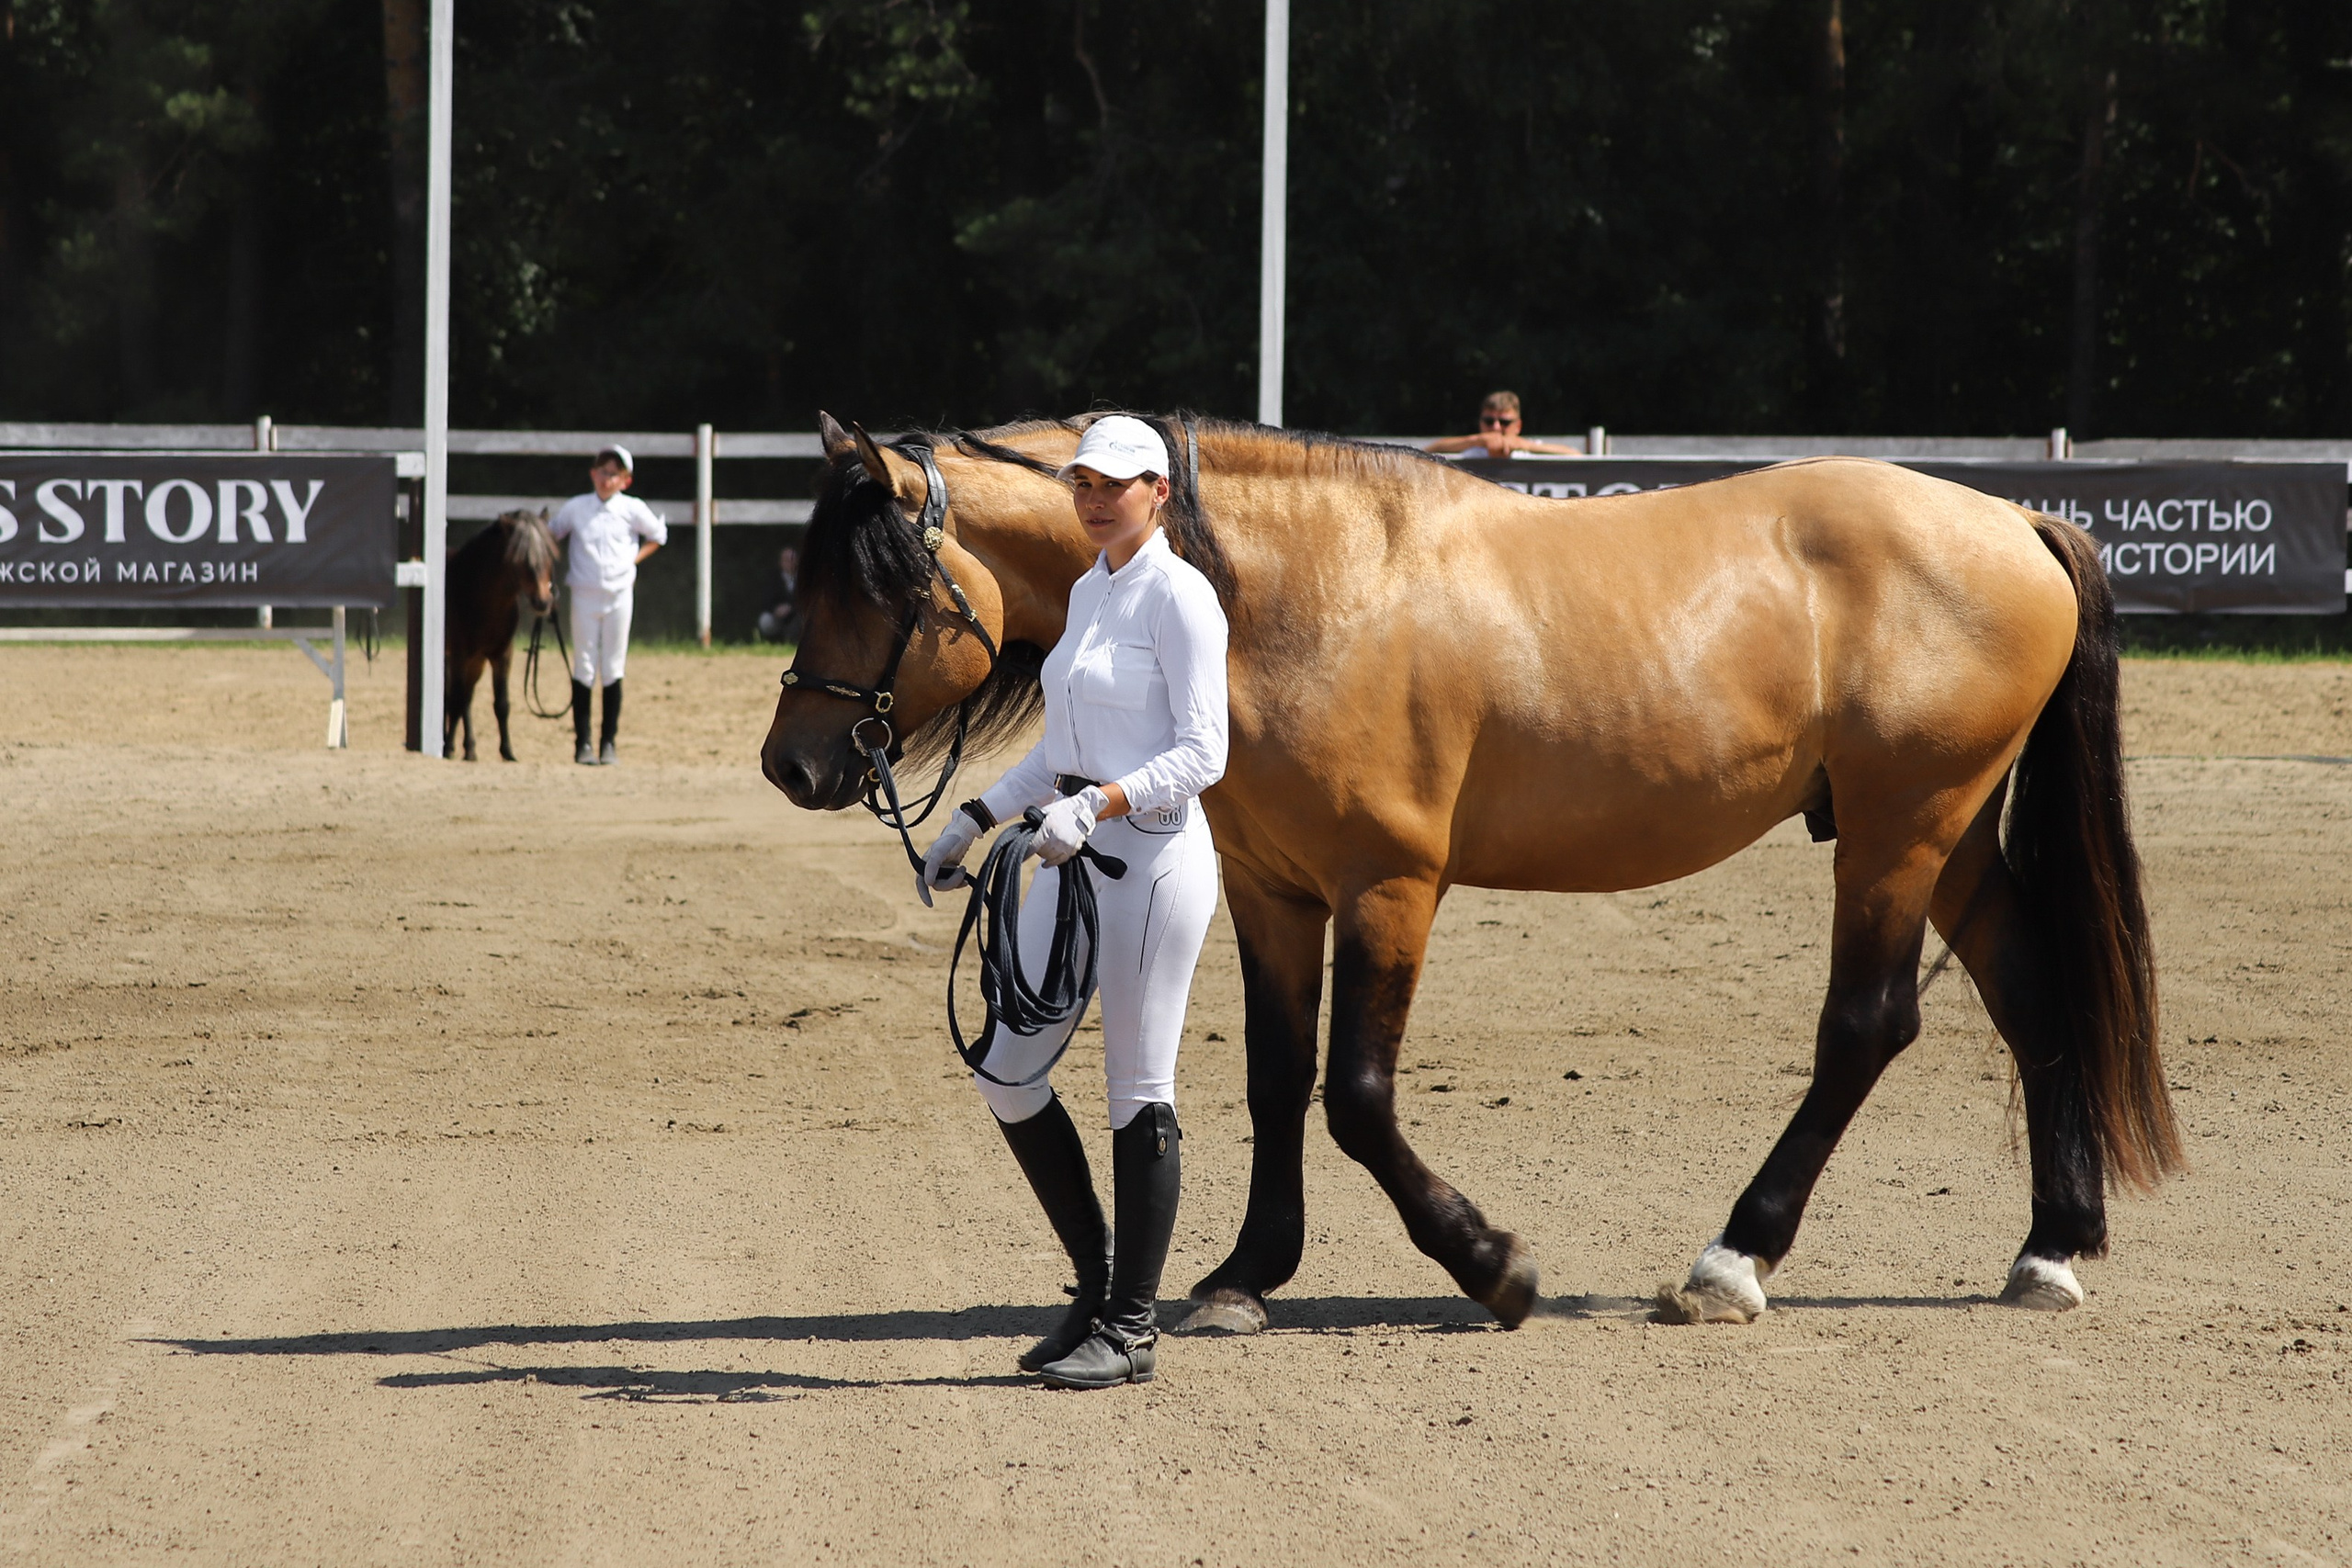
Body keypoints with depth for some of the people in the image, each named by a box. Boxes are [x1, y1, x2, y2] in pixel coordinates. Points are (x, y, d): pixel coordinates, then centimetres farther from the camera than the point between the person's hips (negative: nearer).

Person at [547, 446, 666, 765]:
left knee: (613, 670, 4)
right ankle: (582, 742, 4)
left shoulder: (633, 510, 0)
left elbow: (658, 536, 15)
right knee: (583, 669, 0)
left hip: (620, 595, 0)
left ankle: (609, 743, 9)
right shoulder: (575, 508, 1)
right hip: (584, 596, 0)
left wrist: (636, 559, 2)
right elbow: (550, 535, 13)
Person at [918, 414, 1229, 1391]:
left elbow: (1202, 753, -17)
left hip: (1153, 853, -9)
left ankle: (1132, 1328, 4)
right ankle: (1097, 1287, 19)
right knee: (1006, 1074, 7)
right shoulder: (1088, 592, 15)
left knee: (1139, 1090, -3)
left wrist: (1098, 804, -28)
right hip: (1075, 857, 9)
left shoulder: (1178, 596, -11)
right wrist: (974, 822, 19)